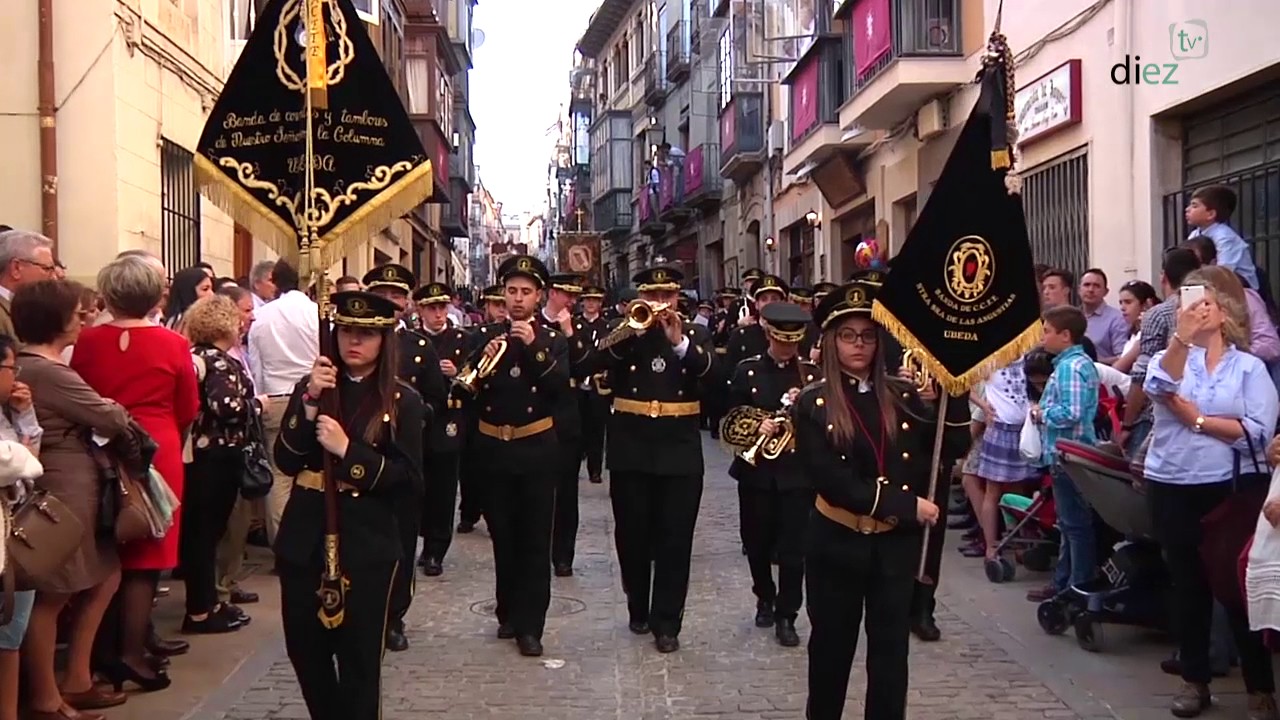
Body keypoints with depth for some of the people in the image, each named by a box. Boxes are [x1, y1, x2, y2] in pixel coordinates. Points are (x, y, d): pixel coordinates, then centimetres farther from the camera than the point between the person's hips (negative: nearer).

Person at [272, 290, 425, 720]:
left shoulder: (402, 400, -3)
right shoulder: (308, 388, 7)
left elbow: (407, 476, -11)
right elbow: (286, 462, -3)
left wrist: (348, 451, -20)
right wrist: (310, 404, -15)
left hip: (366, 544, -3)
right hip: (304, 538, 4)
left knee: (359, 658, 3)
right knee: (305, 650, 13)